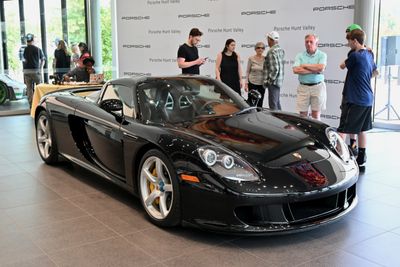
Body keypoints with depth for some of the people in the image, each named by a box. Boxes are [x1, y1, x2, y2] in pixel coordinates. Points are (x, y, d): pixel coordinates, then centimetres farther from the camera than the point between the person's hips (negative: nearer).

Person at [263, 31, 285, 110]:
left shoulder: (272, 51, -18)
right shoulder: (280, 49, 11)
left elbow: (275, 68, -24)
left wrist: (270, 80, -15)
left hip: (273, 82, -10)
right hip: (279, 81, 10)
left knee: (273, 104, -7)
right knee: (277, 103, 18)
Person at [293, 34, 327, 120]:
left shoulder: (322, 55, 3)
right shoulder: (300, 55, 6)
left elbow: (321, 68, -16)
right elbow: (296, 70, -9)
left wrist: (304, 65, -7)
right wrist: (314, 70, -10)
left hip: (318, 87, -1)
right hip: (303, 87, 1)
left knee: (316, 115, 3)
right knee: (303, 114, 2)